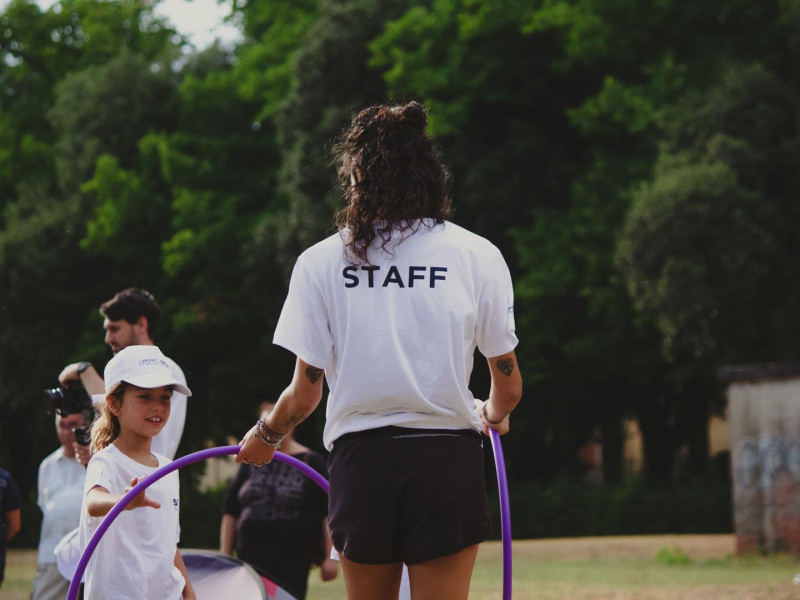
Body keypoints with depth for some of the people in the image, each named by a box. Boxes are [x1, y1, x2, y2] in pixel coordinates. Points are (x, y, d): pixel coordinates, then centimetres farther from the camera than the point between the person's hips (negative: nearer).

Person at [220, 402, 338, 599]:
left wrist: (330, 557, -6)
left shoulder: (310, 462, 4)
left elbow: (328, 513, 0)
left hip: (294, 560, -3)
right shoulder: (251, 463, 15)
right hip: (251, 557, 3)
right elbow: (230, 511, 17)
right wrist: (224, 554, 10)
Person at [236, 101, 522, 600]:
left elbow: (305, 395, 1)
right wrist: (492, 416, 28)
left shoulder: (320, 261, 1)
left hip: (360, 457, 1)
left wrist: (266, 436, 22)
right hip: (448, 462, -1)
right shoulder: (479, 256, 1)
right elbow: (508, 386, 5)